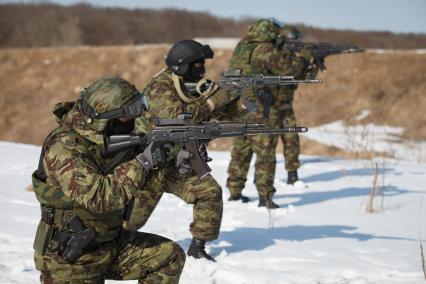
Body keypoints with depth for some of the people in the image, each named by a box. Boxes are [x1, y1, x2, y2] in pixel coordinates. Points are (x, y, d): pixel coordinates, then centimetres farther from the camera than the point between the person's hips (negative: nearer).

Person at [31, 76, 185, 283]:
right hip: (69, 258, -7)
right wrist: (143, 162, -29)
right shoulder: (63, 147, -24)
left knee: (169, 256, -4)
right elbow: (99, 198, -34)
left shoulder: (109, 137, 1)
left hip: (110, 242, 8)